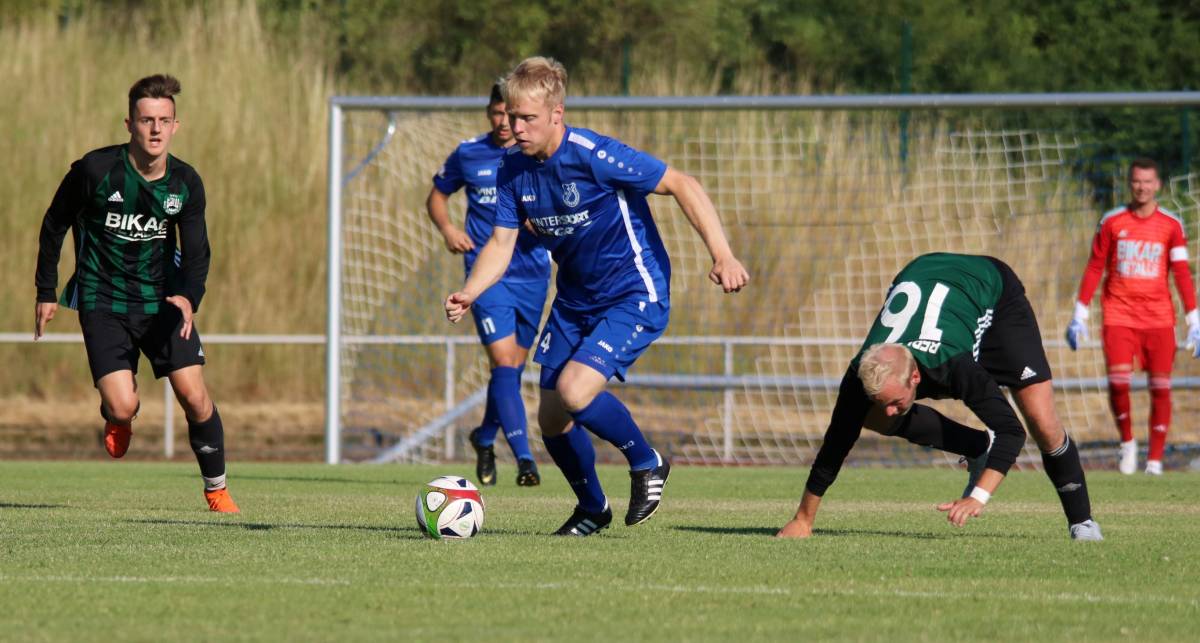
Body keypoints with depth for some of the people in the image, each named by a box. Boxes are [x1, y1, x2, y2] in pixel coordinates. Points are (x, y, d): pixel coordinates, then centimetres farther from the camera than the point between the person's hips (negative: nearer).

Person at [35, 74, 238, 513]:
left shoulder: (186, 184, -6)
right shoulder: (95, 170, -15)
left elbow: (196, 252, -3)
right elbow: (54, 225, 0)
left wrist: (188, 297, -24)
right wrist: (46, 292, 4)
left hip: (163, 300, 3)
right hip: (103, 301, -2)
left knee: (194, 396, -9)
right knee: (123, 407, -16)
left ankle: (216, 489, 11)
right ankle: (116, 417, 23)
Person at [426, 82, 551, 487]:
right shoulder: (468, 154, 2)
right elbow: (437, 196, 16)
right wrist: (447, 229, -3)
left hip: (533, 274, 2)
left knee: (512, 369, 11)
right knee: (504, 363, -15)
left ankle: (485, 437, 36)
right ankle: (524, 459, -19)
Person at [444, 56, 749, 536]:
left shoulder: (594, 156, -23)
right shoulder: (514, 169, -4)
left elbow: (681, 185, -20)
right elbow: (501, 243, -1)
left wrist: (722, 255, -29)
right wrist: (468, 293, -20)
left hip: (634, 297, -7)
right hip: (575, 302, 7)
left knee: (575, 390, -26)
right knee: (551, 419, 6)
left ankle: (647, 464, 1)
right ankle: (591, 509, 34)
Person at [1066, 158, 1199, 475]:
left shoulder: (1171, 225, 3)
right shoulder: (1111, 222, 4)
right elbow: (1094, 269, 8)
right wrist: (1079, 316, 4)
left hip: (1158, 316, 0)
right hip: (1119, 315, 0)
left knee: (1160, 387, -3)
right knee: (1118, 381, -16)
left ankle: (1155, 459, 7)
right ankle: (1127, 441, 9)